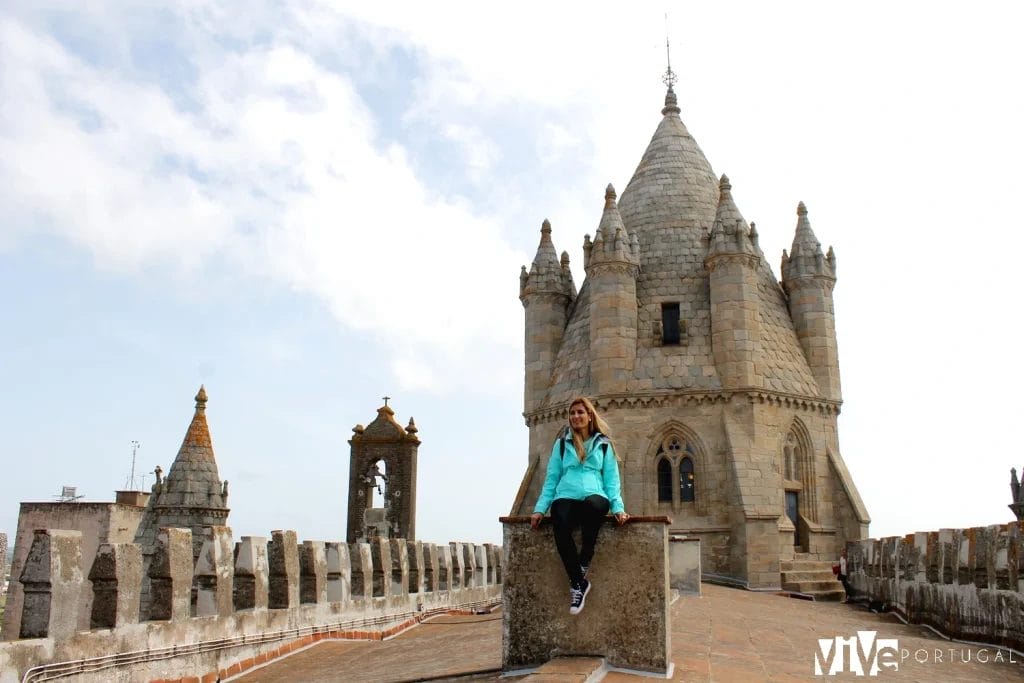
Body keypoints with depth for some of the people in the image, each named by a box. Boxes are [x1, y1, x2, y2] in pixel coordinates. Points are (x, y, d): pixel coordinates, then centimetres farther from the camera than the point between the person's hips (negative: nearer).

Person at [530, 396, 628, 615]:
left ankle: (583, 563, -22)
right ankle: (578, 583, -21)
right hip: (566, 498, 1)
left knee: (592, 504, -40)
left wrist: (618, 507, -4)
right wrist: (540, 508, 4)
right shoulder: (561, 444, 18)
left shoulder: (604, 444, 16)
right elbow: (551, 479, 16)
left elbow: (611, 480, 12)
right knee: (561, 528, -35)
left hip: (594, 497, 0)